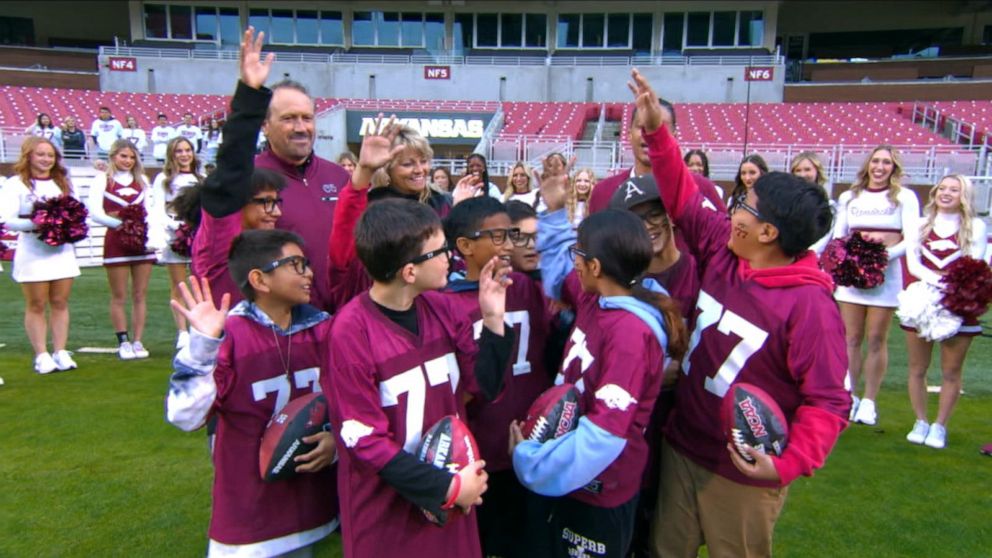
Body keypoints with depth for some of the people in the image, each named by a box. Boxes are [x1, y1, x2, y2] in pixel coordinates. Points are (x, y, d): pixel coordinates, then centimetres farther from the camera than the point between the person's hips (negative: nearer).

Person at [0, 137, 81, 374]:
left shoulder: (62, 182, 14)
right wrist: (34, 224, -27)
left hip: (62, 250, 4)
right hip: (32, 252, -4)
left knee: (60, 303, 7)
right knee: (36, 306, 2)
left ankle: (60, 352, 12)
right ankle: (42, 356, 7)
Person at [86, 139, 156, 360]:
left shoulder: (141, 180, 12)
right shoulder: (103, 180, 0)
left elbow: (149, 210, 8)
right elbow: (94, 212, -10)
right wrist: (119, 223, -25)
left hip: (142, 240, 3)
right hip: (116, 242, -3)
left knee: (140, 295, 5)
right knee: (119, 297, 3)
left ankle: (137, 341, 11)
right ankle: (123, 342, 11)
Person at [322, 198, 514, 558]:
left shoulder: (443, 308, -4)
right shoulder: (352, 331, -20)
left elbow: (484, 387, 0)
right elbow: (363, 438, -17)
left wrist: (493, 320, -12)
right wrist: (446, 487, -15)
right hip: (386, 508, -5)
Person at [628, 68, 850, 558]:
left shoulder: (809, 306, -22)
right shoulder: (721, 248, -4)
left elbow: (828, 401, -19)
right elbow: (683, 199, 4)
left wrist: (788, 465, -29)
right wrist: (657, 131, -2)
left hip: (743, 473, -6)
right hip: (680, 448, 6)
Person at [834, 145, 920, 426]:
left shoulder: (904, 197, 2)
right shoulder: (849, 197, 11)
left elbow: (911, 239, -4)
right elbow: (838, 236, 11)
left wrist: (885, 254, -20)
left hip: (886, 274, -2)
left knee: (876, 340, 1)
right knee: (851, 339, 5)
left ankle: (869, 401, 10)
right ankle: (850, 396, 15)